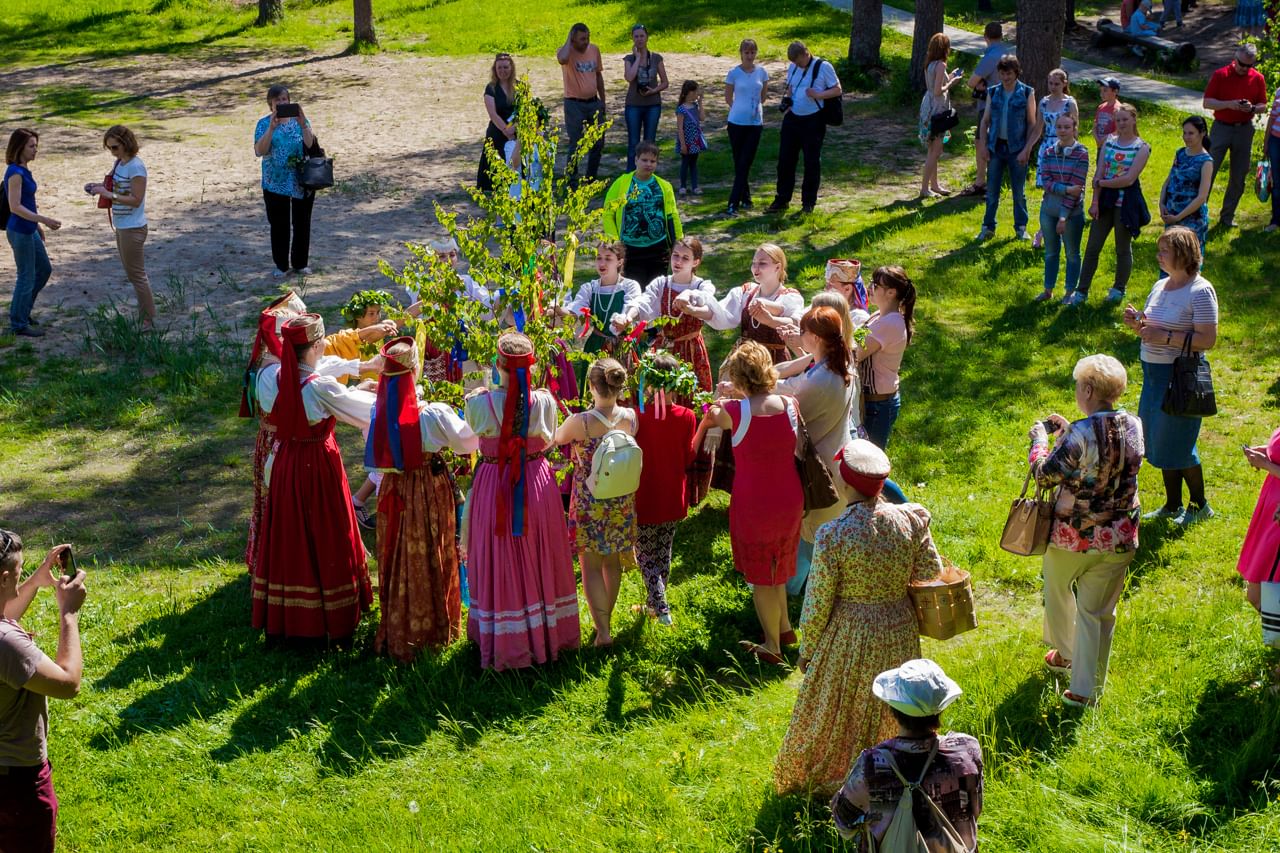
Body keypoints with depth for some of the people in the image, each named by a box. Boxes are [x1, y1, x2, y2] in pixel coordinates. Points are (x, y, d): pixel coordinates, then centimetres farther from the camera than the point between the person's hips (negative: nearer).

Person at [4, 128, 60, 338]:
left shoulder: (23, 170, 8)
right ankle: (18, 324, 13)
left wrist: (38, 225, 21)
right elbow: (15, 207, -24)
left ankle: (21, 311, 32)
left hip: (29, 230, 10)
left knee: (44, 270, 20)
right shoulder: (15, 172, -20)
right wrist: (43, 219, -27)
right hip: (19, 232, -10)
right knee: (27, 277, 1)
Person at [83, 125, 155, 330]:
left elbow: (136, 200, -22)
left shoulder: (135, 167, -20)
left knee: (136, 275, -4)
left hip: (132, 228, -10)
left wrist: (108, 194, -26)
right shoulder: (119, 163, 7)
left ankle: (149, 321, 2)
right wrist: (99, 187, 2)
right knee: (133, 274, 16)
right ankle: (143, 316, 24)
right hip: (122, 226, 10)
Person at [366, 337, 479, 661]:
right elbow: (468, 442, -6)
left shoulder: (378, 411, -10)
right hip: (430, 492, -4)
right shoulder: (435, 415, -22)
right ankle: (430, 630, 23)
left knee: (397, 560, 17)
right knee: (429, 558, 11)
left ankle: (396, 631, 30)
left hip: (393, 493, 4)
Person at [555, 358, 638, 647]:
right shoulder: (631, 417, -12)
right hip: (622, 501, 4)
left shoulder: (579, 422, -22)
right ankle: (606, 619, 35)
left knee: (591, 566, 7)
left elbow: (557, 438, 1)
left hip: (589, 502, -4)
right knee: (613, 561, 20)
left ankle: (603, 629, 1)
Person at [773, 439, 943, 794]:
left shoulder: (833, 535, -24)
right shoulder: (911, 520, -14)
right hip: (899, 630, 3)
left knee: (833, 711, 19)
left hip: (849, 636, -3)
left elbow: (817, 602, -16)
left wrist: (806, 649, -1)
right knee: (889, 712, 25)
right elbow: (931, 574, -2)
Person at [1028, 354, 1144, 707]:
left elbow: (1045, 475, -16)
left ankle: (1064, 654, 45)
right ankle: (1086, 688, 17)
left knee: (1058, 590, 26)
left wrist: (1039, 440, 1)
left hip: (1073, 536, -4)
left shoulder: (1080, 436, -26)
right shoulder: (1133, 426, -6)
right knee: (1098, 612, 13)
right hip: (1118, 540, 4)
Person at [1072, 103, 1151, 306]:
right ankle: (1082, 290, 8)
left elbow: (1129, 179, -15)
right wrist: (1095, 201, -7)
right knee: (1092, 247, 3)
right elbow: (1098, 174, 1)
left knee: (1123, 248, 8)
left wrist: (1102, 182, -8)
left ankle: (1119, 289, 24)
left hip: (1126, 203, -4)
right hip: (1106, 200, 4)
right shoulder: (1109, 142, 7)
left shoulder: (1141, 148, -6)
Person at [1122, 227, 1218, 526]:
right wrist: (1137, 323, 0)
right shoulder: (1160, 286, 9)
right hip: (1154, 373, 8)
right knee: (1161, 443, 14)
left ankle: (1199, 506, 18)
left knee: (1177, 445, 0)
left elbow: (1208, 339, -20)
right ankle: (1172, 505, 27)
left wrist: (1165, 337, -24)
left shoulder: (1200, 291, -15)